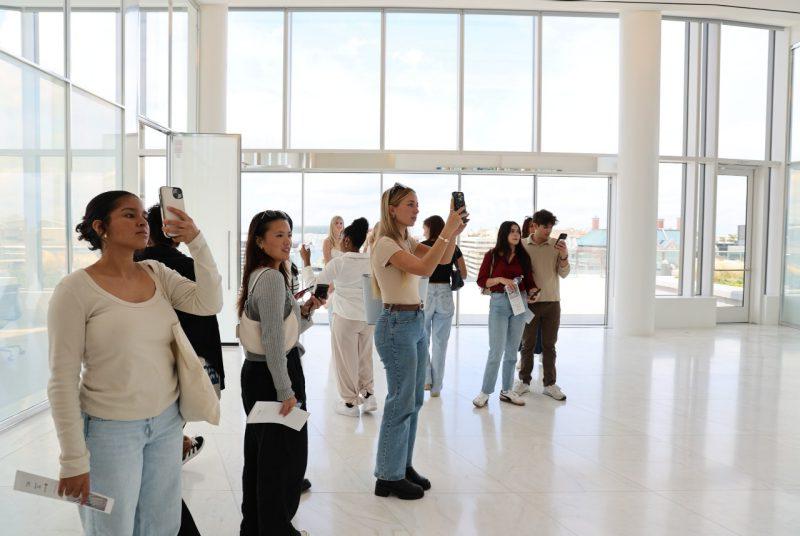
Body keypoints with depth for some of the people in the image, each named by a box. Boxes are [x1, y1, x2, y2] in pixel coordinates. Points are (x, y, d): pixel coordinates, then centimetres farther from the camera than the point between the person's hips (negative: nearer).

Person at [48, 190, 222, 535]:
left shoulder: (157, 273, 2)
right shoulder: (76, 289, -14)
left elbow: (209, 304, -10)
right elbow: (62, 381, -13)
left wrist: (196, 242, -18)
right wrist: (74, 460, -13)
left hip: (167, 421, 5)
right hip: (110, 429, -5)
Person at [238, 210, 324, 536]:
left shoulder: (258, 275, 11)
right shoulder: (273, 278, -17)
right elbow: (273, 340, -22)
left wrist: (305, 310, 0)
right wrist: (286, 391, -21)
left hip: (256, 373, 10)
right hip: (273, 375, -10)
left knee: (259, 453, 19)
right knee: (287, 455, 3)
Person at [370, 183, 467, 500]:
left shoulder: (407, 241, 13)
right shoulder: (385, 244, -14)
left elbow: (444, 258, 10)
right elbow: (425, 268, -27)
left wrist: (454, 231, -5)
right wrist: (446, 230, -25)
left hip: (416, 322, 9)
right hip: (397, 324, -9)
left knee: (413, 400, 14)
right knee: (401, 402, -3)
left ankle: (402, 465, 26)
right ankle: (389, 477, 9)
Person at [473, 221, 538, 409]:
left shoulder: (523, 256, 8)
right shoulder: (492, 255, 0)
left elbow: (530, 281, 8)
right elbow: (481, 281, -2)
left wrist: (532, 293, -12)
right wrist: (500, 279, -16)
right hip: (499, 303, -4)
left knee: (512, 351, 9)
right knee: (496, 351, -6)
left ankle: (507, 391, 20)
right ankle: (485, 392, 4)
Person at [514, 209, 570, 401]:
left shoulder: (556, 245, 1)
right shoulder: (522, 246, -2)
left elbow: (564, 274, -1)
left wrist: (563, 256, -18)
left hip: (552, 302, 1)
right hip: (529, 302, -1)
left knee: (549, 345, 7)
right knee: (528, 344, 8)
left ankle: (549, 384, 14)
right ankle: (524, 381, 19)